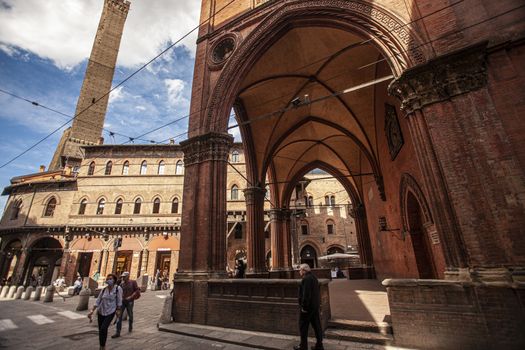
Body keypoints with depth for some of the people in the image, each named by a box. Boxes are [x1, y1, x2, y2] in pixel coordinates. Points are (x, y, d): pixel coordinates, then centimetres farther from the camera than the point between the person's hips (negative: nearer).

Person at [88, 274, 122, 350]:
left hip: (110, 312, -4)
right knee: (100, 330, 10)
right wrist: (92, 311, -4)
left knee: (103, 329, -14)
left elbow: (119, 301, -9)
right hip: (101, 312, 4)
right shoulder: (103, 290, -3)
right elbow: (98, 301, 2)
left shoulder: (118, 289, -14)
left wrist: (118, 310, -6)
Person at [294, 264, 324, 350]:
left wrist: (304, 306, -20)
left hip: (308, 307, -10)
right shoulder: (313, 277, 12)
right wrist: (317, 304, 21)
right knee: (316, 326, 15)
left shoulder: (306, 279, -20)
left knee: (303, 326, 4)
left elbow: (306, 294, -26)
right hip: (315, 306, 10)